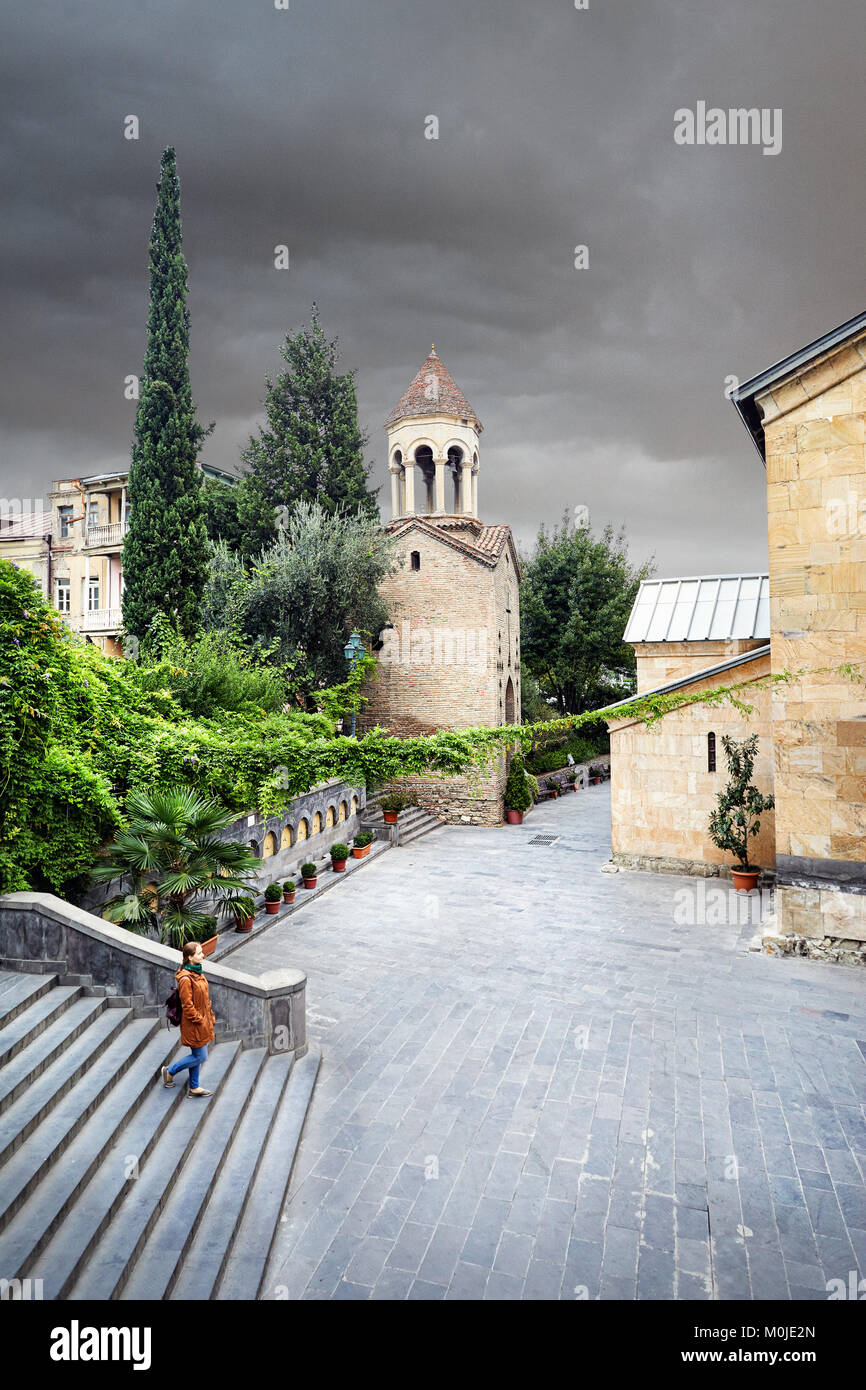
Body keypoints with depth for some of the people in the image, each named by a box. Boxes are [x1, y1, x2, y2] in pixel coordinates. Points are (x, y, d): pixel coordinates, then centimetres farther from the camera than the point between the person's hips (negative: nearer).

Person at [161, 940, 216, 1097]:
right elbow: (187, 1005, -21)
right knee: (200, 1056, 2)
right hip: (194, 1025, -9)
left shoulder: (198, 972, 4)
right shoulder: (186, 979, -25)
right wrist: (200, 1020, -16)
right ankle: (170, 1071, 20)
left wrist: (210, 1016, 14)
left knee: (198, 1055, 17)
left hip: (202, 1021, 9)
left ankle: (193, 1087, 31)